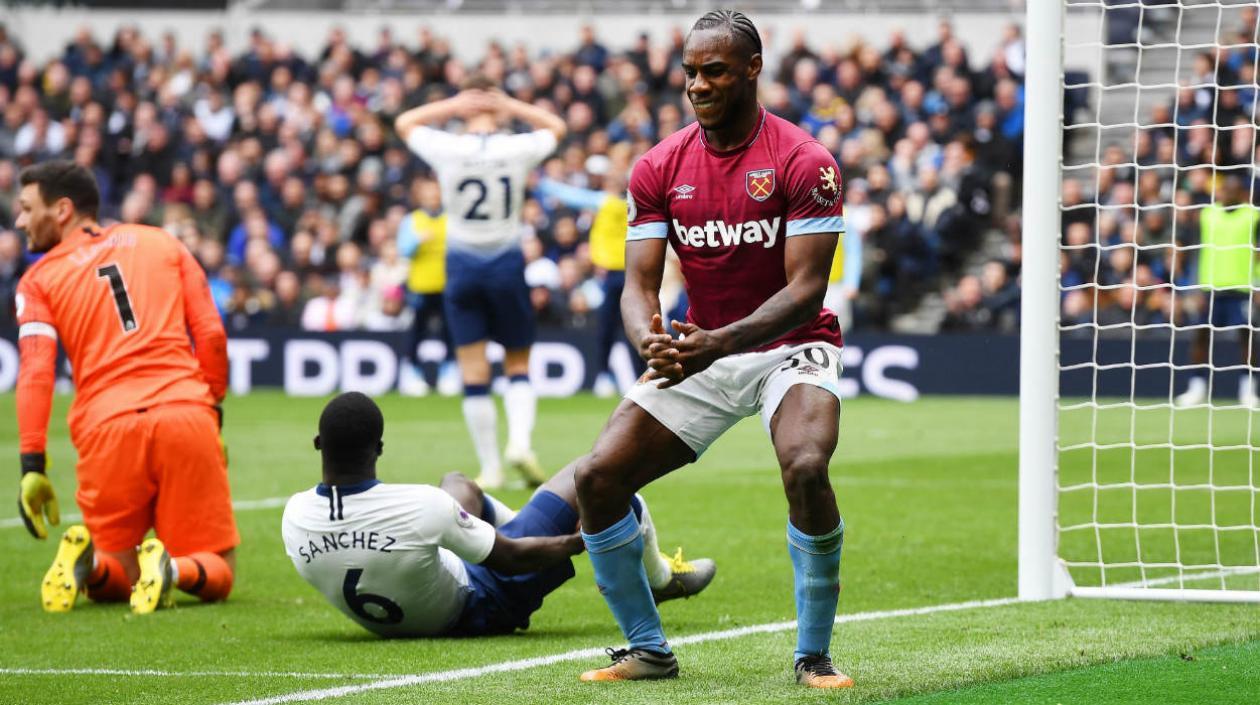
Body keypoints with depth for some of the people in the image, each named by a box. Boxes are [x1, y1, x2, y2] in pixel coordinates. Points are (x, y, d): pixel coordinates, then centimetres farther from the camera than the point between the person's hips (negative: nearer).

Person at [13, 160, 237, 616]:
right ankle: (173, 569, -24)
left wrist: (33, 466, -6)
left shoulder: (39, 279, 12)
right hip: (186, 415, 1)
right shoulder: (162, 244, 19)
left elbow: (36, 372, -2)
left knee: (112, 580, 17)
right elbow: (211, 335, 11)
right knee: (216, 574, 10)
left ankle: (90, 561, -17)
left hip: (106, 428, 0)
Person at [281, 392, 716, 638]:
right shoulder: (421, 507, -40)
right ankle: (661, 580, 37)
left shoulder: (295, 517, -26)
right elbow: (511, 558, -23)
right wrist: (582, 541, -3)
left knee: (458, 484, 30)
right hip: (480, 606, -6)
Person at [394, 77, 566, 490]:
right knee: (518, 366, 12)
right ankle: (520, 441, -11)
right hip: (506, 265, 0)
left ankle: (490, 468, 3)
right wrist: (511, 107, 5)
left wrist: (452, 106, 4)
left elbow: (404, 123, 12)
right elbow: (556, 128, 15)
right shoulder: (518, 149, -7)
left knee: (474, 374, 3)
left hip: (462, 266, 0)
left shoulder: (446, 149, -8)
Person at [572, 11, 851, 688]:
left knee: (806, 469, -33)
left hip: (789, 347, -4)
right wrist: (650, 342, -29)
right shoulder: (659, 168, 0)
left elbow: (806, 288, -19)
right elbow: (639, 284, -4)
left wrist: (720, 343, -34)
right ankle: (648, 649, 7)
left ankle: (814, 654, -16)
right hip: (696, 352, 5)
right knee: (596, 479, -10)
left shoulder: (803, 161, -13)